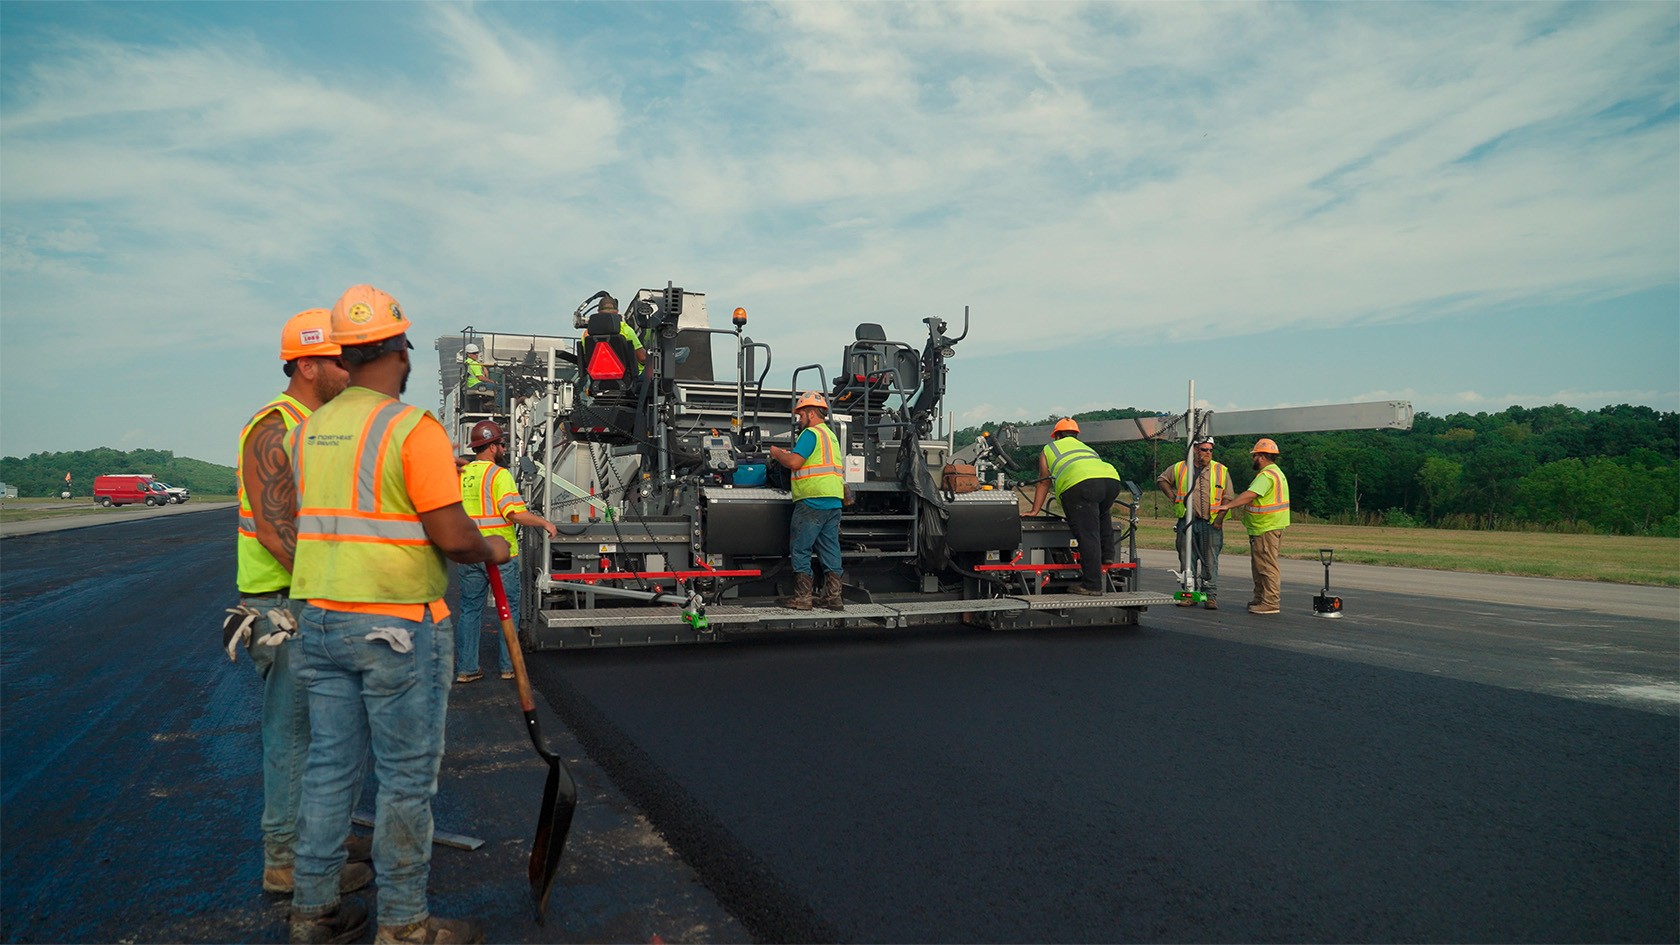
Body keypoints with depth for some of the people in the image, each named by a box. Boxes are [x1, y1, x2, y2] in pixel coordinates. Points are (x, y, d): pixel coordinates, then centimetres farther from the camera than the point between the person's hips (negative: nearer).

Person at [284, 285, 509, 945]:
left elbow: (306, 521, 16)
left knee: (329, 766, 16)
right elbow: (452, 536, -19)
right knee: (406, 777, 4)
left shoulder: (307, 431, 8)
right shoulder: (413, 428, -15)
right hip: (397, 626, -7)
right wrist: (491, 551, 0)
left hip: (319, 619, 7)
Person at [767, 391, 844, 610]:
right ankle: (833, 597, 10)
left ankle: (802, 598, 0)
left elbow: (794, 462, -18)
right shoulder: (831, 435, 22)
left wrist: (777, 453, 0)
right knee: (830, 550, 9)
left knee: (800, 549, -1)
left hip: (812, 500, -9)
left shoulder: (811, 433, -9)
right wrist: (787, 454, 22)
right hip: (833, 501, 9)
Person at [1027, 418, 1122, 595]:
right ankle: (1107, 554, 25)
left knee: (1087, 536, -7)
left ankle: (1092, 585, -9)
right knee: (1102, 514, 35)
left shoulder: (1049, 449, 29)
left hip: (1079, 484, -5)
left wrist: (1035, 510, 35)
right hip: (1112, 479, 5)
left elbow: (1044, 482, 29)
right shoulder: (1086, 448, 41)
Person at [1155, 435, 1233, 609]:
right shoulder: (1179, 468, 7)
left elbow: (1227, 497, 3)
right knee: (1187, 560, 4)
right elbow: (1161, 480, 20)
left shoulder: (1221, 471, 5)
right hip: (1187, 522, 1)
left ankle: (1210, 596, 5)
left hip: (1211, 523, -1)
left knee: (1210, 561, 0)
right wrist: (1173, 497, 8)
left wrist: (1219, 518, -6)